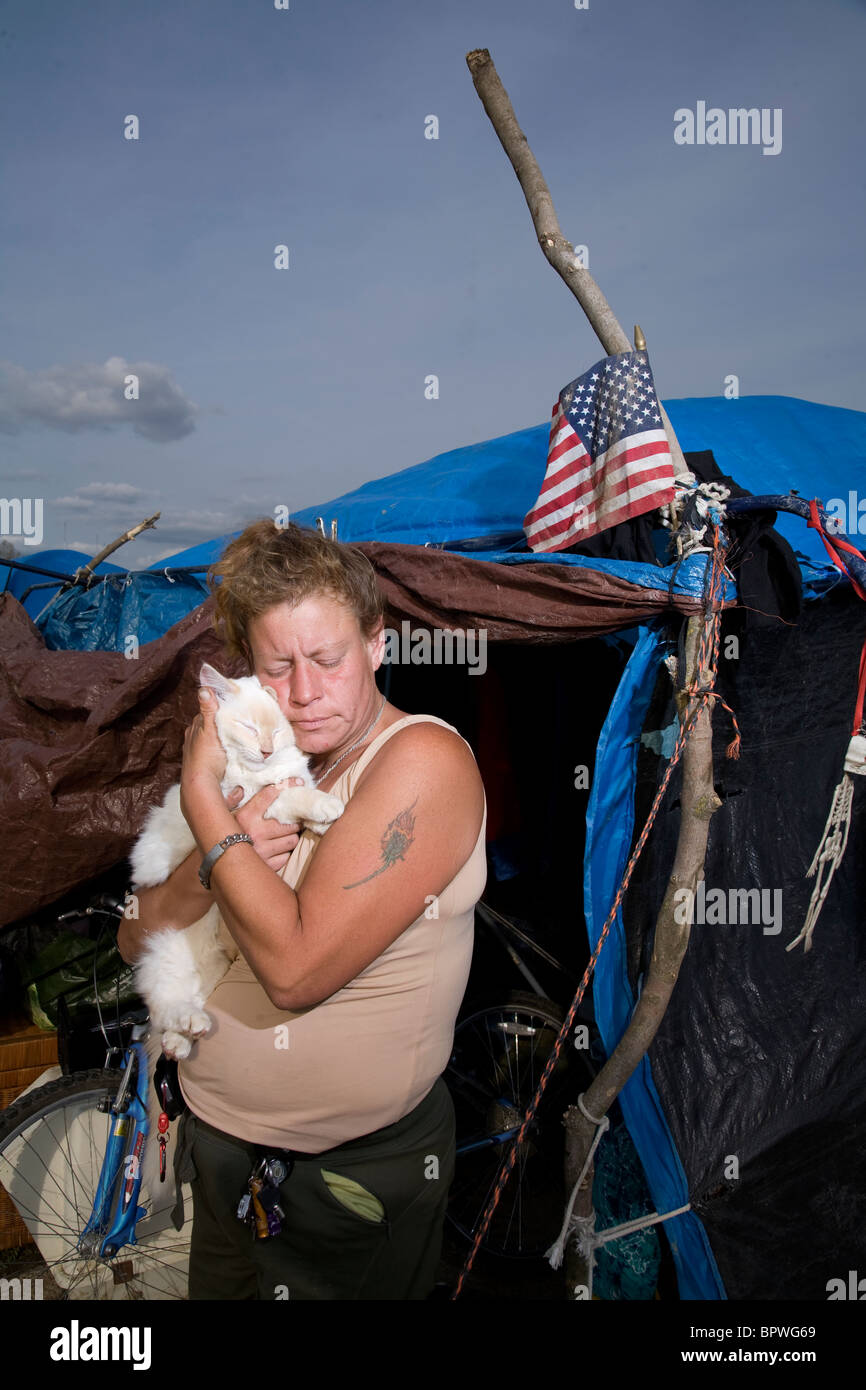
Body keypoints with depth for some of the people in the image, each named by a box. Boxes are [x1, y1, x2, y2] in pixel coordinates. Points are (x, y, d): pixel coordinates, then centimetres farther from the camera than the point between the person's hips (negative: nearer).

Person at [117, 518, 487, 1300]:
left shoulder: (424, 759, -23)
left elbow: (296, 967, -29)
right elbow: (138, 942, 1)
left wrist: (201, 795, -22)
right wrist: (213, 866, -20)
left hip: (357, 1169, -6)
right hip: (217, 1142, 7)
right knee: (220, 1291, 27)